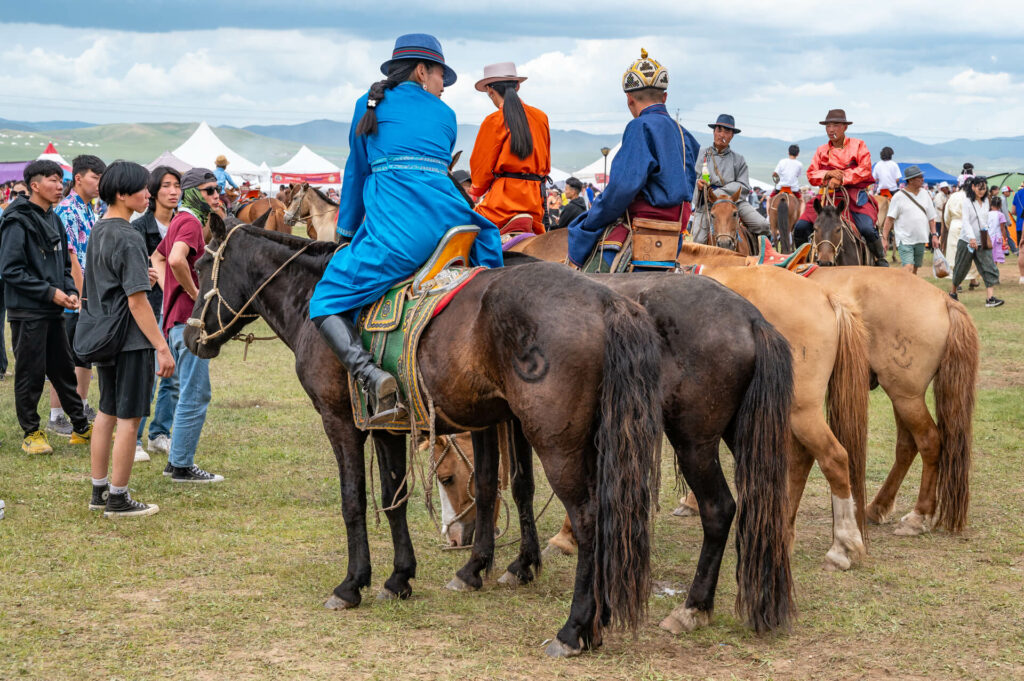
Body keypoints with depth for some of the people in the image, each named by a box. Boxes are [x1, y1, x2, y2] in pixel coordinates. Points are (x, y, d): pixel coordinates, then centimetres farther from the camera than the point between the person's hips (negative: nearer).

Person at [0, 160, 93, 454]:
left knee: (64, 369, 14)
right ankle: (31, 434, 11)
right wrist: (49, 292, -17)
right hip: (28, 311, -8)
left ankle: (81, 428, 22)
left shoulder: (53, 220, 13)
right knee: (30, 374, 0)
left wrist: (70, 291, 3)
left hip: (53, 311, 8)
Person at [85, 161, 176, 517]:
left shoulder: (99, 230, 10)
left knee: (107, 413, 17)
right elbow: (136, 302, -22)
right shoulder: (128, 239, -19)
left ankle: (99, 490, 25)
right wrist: (162, 347, -20)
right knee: (129, 417, -1)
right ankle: (118, 498, 5)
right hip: (130, 341, -9)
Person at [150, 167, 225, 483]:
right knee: (196, 395, -5)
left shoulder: (180, 220, 16)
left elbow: (157, 257, 29)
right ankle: (182, 466, 0)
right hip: (189, 318, -10)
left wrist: (168, 290, 15)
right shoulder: (191, 222, -15)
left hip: (178, 318, 10)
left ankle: (177, 460, 23)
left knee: (190, 394, 18)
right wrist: (194, 292, -21)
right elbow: (177, 259, -34)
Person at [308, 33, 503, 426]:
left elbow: (357, 172, 21)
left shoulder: (370, 105, 16)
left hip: (397, 228, -4)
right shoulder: (445, 115, 22)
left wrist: (347, 232, 32)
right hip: (448, 213, 4)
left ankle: (373, 377, -24)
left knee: (326, 304, 1)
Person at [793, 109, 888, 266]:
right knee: (800, 227, -13)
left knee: (867, 228, -27)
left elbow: (865, 170, -5)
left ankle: (881, 258, -1)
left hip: (855, 195, -3)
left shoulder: (858, 145, 7)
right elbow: (811, 174, 9)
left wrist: (841, 178, -16)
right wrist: (828, 174, -13)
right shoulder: (821, 150, 16)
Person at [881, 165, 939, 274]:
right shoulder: (899, 196, -7)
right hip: (905, 239, -6)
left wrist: (934, 235, 6)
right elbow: (889, 219, -8)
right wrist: (884, 238, -13)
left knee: (915, 269, 11)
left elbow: (931, 217, 15)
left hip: (921, 240, 6)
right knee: (908, 268, -19)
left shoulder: (924, 194, 9)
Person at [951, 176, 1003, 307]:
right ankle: (953, 292, 32)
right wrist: (971, 238, -30)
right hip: (967, 241, -5)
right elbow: (966, 221, -20)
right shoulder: (967, 201, -11)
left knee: (990, 269, -9)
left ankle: (990, 298, -16)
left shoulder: (985, 201, 9)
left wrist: (986, 231, 6)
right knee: (961, 269, 9)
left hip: (982, 242, 5)